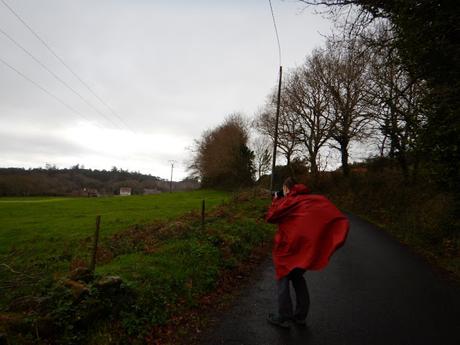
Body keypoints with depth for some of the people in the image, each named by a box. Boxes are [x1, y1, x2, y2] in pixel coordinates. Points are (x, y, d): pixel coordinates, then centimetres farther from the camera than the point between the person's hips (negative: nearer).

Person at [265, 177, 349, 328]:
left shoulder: (287, 201, -9)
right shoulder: (316, 199, 4)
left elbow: (270, 217, -5)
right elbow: (330, 213, -5)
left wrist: (275, 200, 5)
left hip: (287, 246, -5)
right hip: (304, 246, 6)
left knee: (283, 279, 8)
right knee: (298, 277, 21)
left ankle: (284, 317, 11)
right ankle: (300, 315, 26)